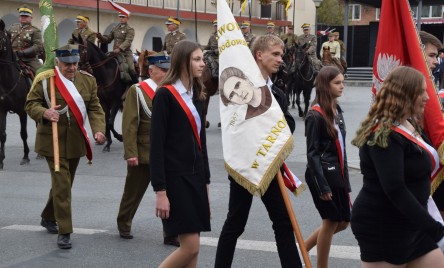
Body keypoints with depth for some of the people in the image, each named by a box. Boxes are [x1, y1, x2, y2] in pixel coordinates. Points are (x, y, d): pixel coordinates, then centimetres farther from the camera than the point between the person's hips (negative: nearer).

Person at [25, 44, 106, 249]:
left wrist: (98, 129, -15)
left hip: (76, 141, 5)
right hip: (53, 141, -5)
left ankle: (48, 217, 41)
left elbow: (95, 108, 2)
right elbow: (30, 104, -4)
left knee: (65, 183, 18)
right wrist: (45, 112, -26)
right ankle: (64, 232, -5)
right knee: (62, 185, -11)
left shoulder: (87, 80, 4)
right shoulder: (45, 79, -8)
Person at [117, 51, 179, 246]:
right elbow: (129, 124, -12)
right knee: (134, 192, 12)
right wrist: (131, 153, -17)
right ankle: (124, 226, 33)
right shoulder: (137, 91, -8)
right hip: (142, 154, -4)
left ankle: (171, 234, 4)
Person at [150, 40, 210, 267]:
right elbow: (156, 145, -14)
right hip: (175, 178, -7)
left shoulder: (197, 96, 13)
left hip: (196, 177, 7)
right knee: (190, 246, -10)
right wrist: (160, 191, -18)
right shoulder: (165, 95, -11)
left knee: (191, 248, 7)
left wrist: (206, 181, 16)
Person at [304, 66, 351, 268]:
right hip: (322, 175, -8)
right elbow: (312, 153, -15)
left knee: (343, 222, 11)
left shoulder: (337, 111, 10)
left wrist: (345, 180, 15)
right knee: (331, 221, 1)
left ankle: (302, 249, 25)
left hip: (337, 174, 8)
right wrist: (322, 186, -18)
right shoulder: (315, 116, -14)